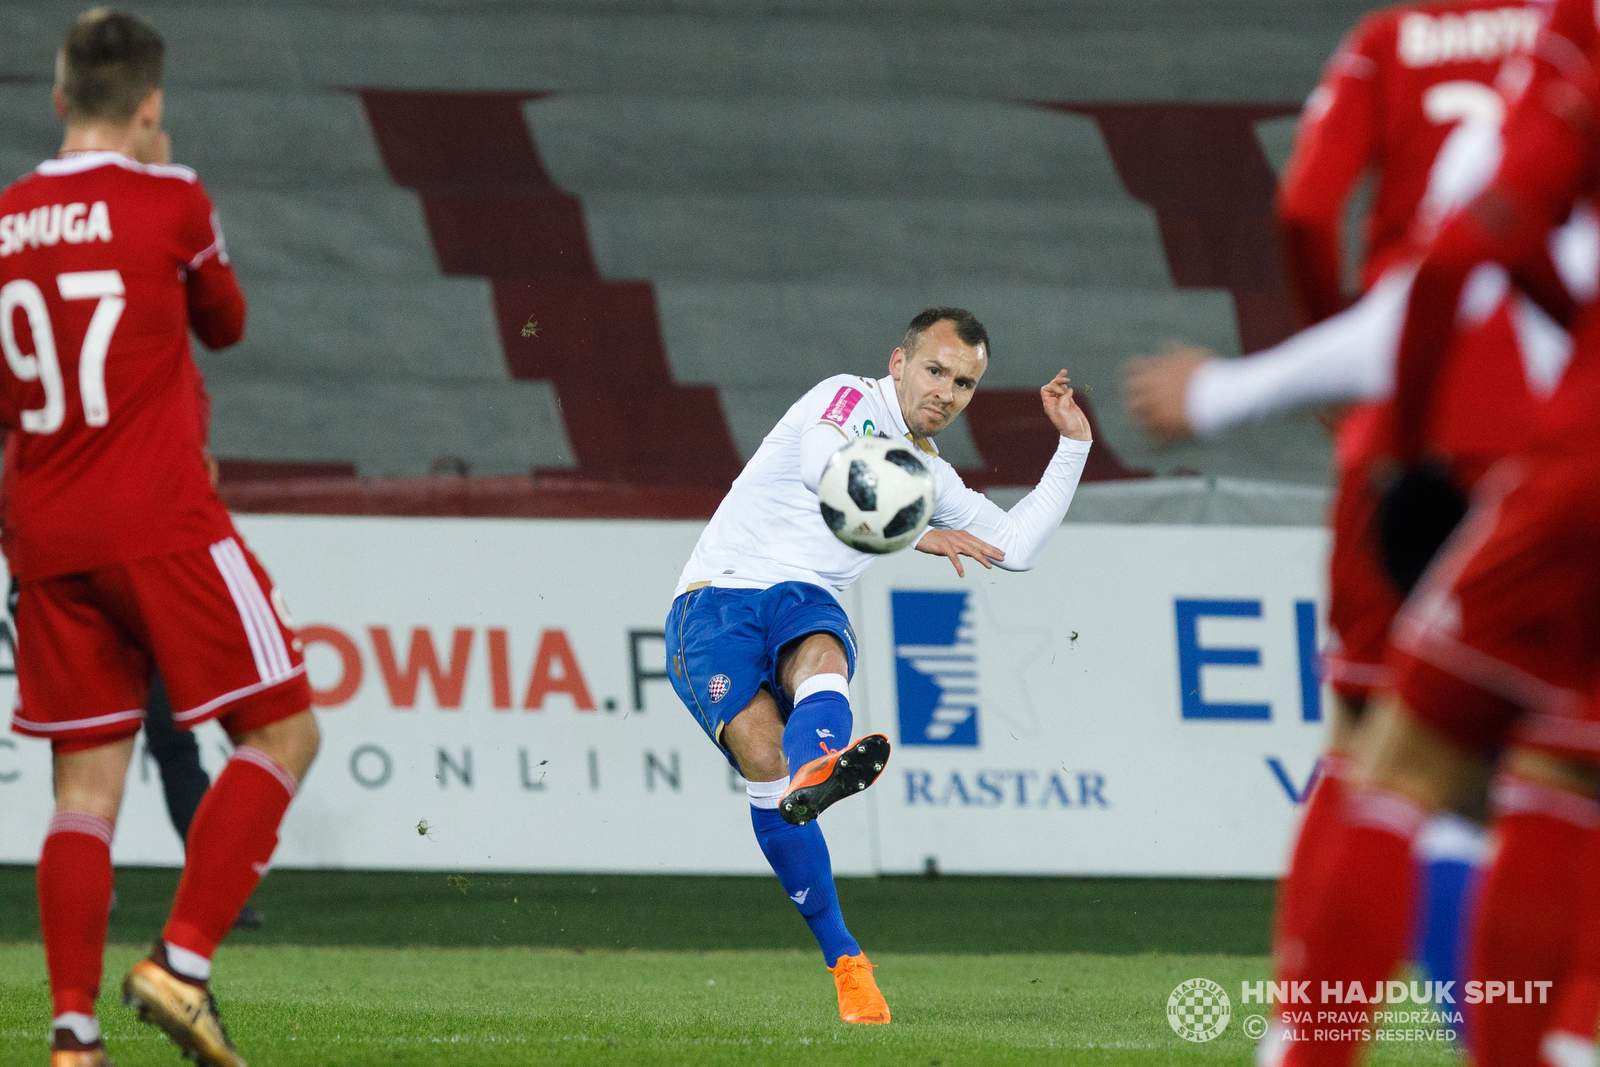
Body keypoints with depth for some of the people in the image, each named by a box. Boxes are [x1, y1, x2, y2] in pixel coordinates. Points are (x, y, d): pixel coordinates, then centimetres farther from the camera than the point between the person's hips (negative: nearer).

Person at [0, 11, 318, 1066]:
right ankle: (183, 962, -10)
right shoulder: (170, 198, -5)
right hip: (163, 527, -5)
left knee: (87, 785, 6)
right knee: (283, 734, 4)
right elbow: (225, 324, 14)